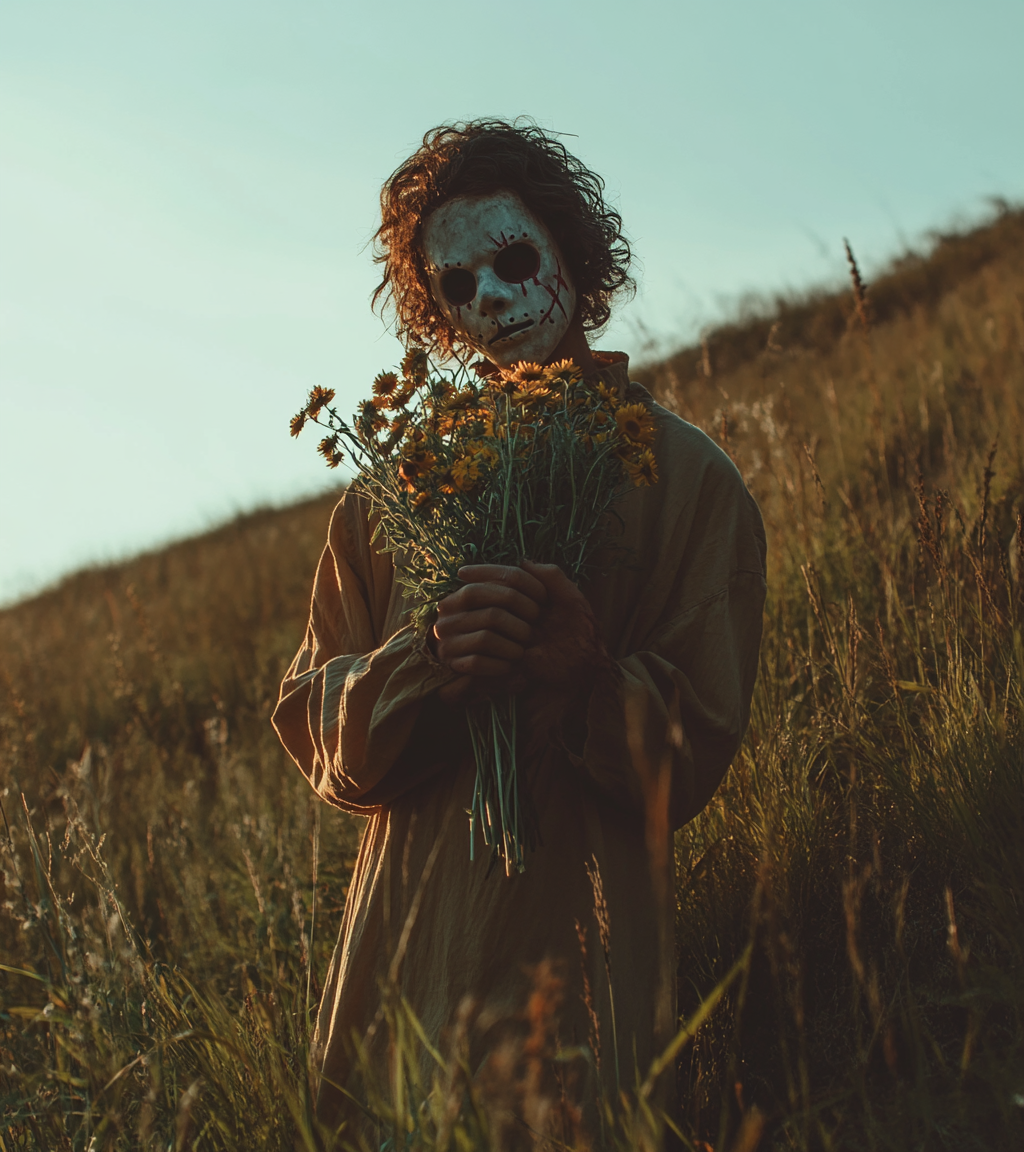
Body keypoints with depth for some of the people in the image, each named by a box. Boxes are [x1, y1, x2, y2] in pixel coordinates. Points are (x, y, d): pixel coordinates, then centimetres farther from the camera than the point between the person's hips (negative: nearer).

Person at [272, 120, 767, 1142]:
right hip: (406, 935, 3)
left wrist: (589, 673, -22)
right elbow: (315, 729, 4)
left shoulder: (687, 480, 1)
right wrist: (428, 665, -16)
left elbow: (689, 758, -2)